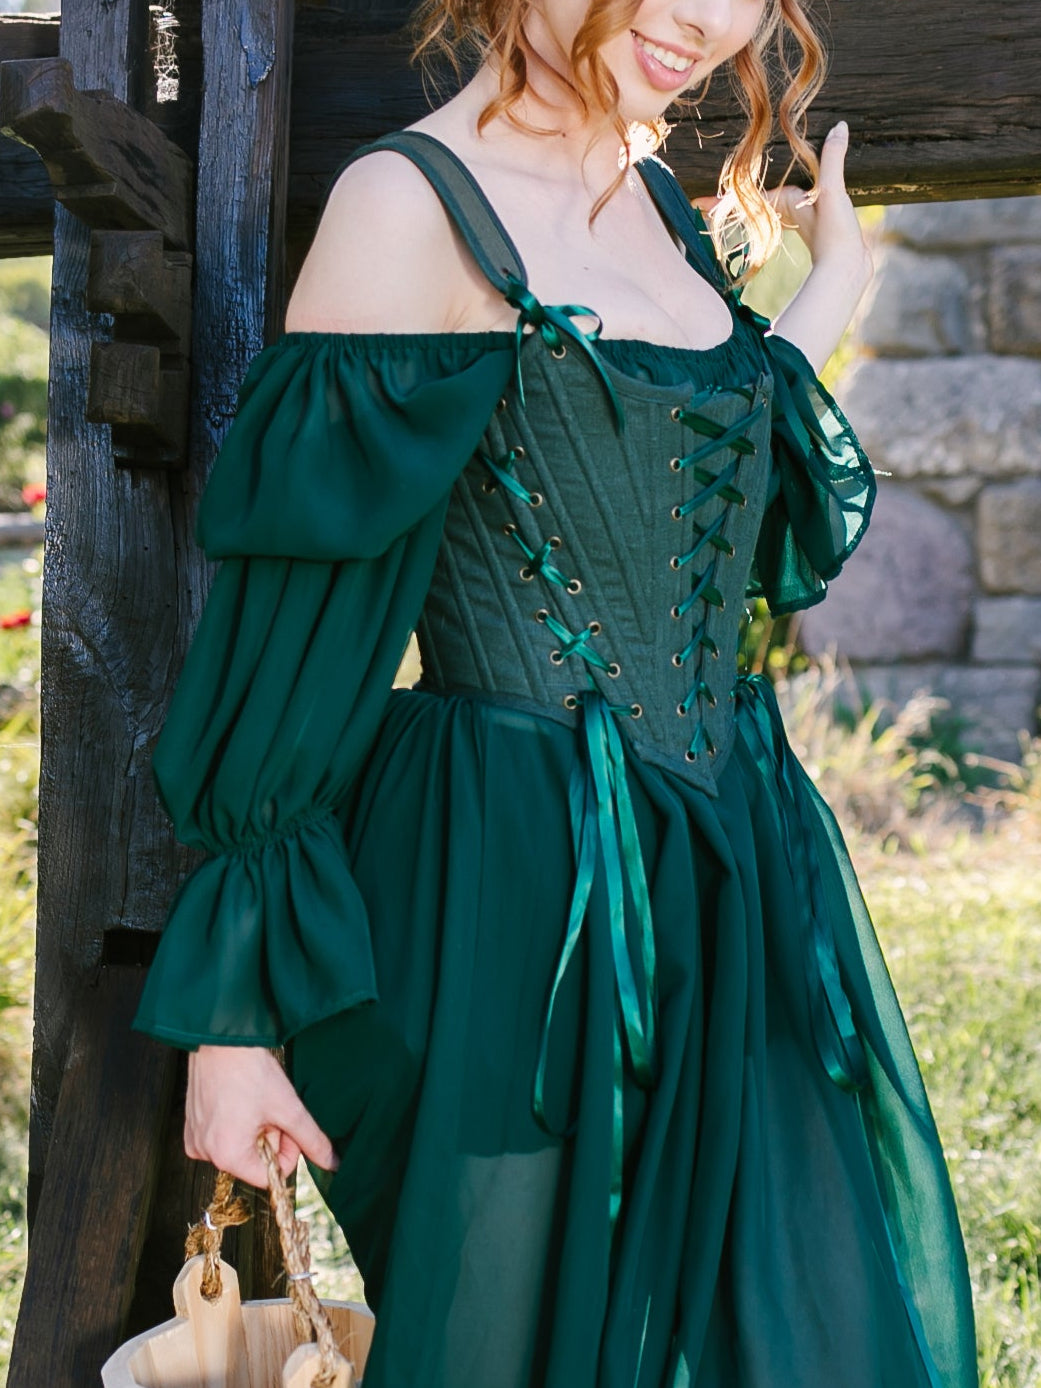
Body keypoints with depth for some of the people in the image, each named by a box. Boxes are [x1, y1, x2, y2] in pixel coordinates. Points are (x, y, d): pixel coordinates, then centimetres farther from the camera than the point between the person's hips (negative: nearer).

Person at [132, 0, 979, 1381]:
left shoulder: (667, 205, 11)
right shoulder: (412, 200, -12)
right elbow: (295, 612, -14)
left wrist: (835, 290, 17)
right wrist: (236, 1011, -13)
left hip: (731, 889, 8)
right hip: (512, 897, -8)